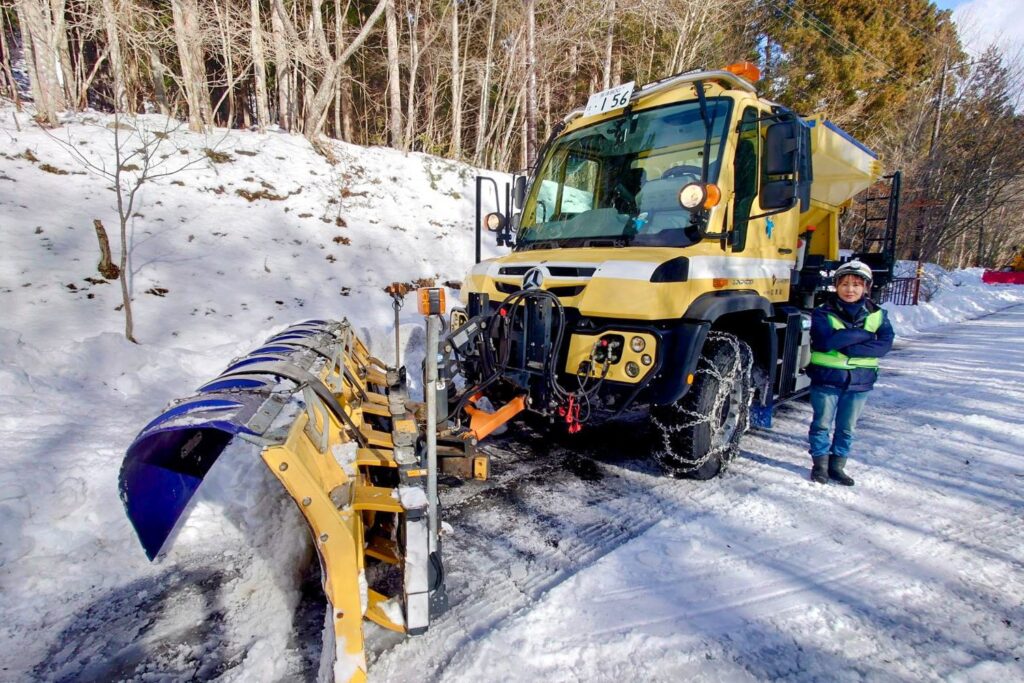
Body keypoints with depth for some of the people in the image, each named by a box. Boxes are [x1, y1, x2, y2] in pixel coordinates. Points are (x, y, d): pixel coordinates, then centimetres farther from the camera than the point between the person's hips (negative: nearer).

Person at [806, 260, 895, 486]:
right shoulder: (824, 312, -5)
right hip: (826, 378, -3)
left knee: (847, 427, 12)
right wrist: (862, 334, -18)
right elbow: (825, 342, -20)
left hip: (860, 380, 3)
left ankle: (837, 465, 25)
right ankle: (820, 463, 18)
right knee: (822, 423, 5)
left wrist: (846, 346, -20)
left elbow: (885, 344, -11)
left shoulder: (877, 314, 4)